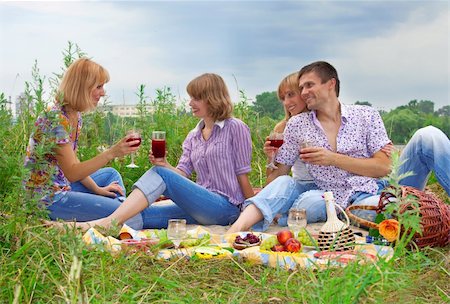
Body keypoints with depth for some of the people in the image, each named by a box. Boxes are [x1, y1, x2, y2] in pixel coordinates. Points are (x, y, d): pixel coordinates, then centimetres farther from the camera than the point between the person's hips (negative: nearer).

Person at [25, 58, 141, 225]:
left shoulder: (76, 116, 6)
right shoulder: (55, 120, -23)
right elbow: (71, 172, -25)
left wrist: (97, 189, 4)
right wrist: (111, 153, -32)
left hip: (61, 186, 10)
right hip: (47, 198, -10)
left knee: (111, 174, 20)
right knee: (117, 210, -17)